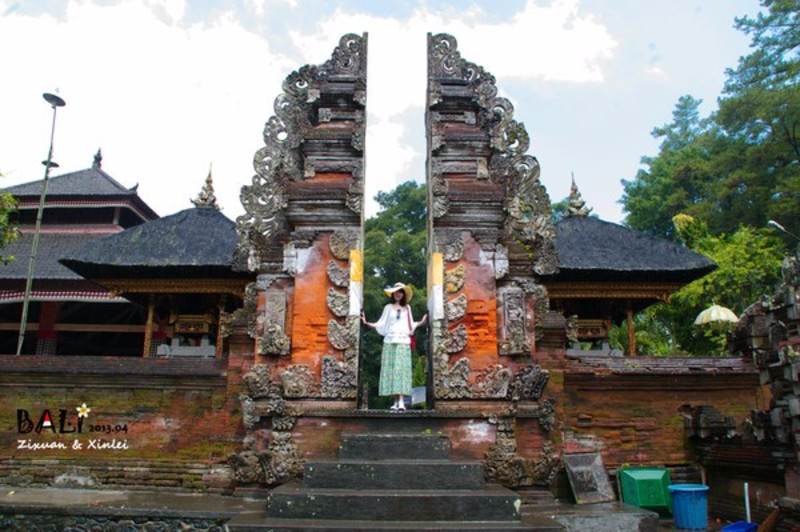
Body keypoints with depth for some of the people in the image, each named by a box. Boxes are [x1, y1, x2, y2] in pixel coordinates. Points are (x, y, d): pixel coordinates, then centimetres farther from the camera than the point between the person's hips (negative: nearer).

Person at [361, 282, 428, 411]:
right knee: (390, 370, -5)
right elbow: (381, 324, 7)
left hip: (403, 342, 0)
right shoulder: (388, 307, 13)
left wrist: (421, 322, 8)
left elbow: (411, 325, 18)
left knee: (402, 369, -10)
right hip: (390, 341, 0)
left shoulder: (407, 308, 17)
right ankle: (396, 401, -1)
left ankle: (401, 401, -17)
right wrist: (367, 323, -5)